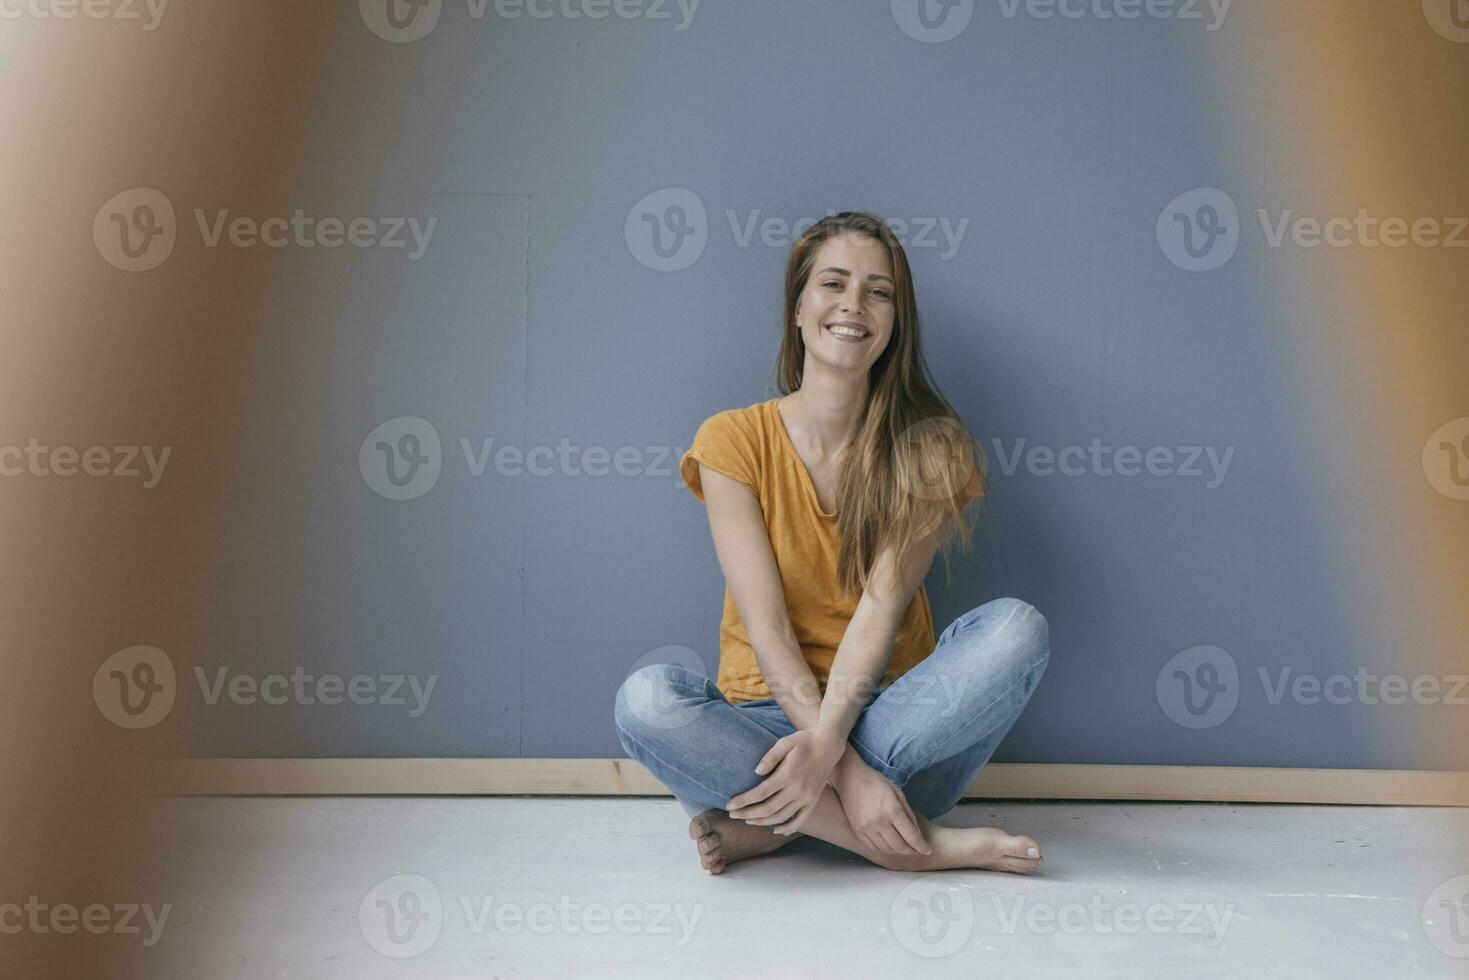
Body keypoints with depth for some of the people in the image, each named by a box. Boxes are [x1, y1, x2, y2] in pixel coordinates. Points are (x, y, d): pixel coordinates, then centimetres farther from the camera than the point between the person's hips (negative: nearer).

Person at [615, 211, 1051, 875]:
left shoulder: (929, 448, 1)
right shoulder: (733, 440, -3)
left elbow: (881, 604, -11)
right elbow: (765, 626, -11)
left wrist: (829, 741, -27)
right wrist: (848, 771, -23)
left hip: (891, 720, 1)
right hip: (769, 714, -1)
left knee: (1017, 627, -26)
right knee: (644, 700, -31)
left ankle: (767, 822, -24)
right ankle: (923, 844, -26)